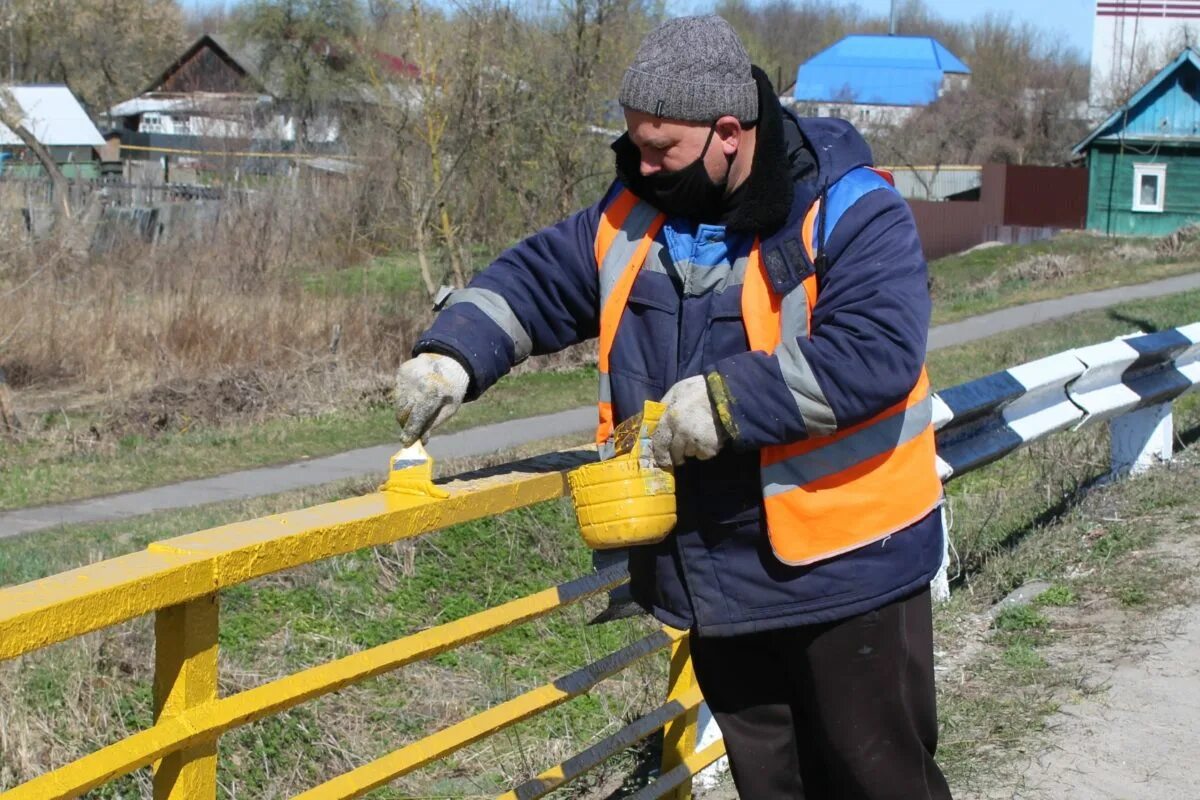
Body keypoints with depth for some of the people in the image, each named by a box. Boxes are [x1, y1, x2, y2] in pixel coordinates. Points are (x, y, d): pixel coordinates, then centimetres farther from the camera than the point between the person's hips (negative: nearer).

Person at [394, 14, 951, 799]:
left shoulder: (851, 214, -17)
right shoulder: (635, 215, 4)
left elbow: (875, 352, -28)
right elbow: (537, 280, 9)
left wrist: (728, 401, -31)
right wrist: (452, 354, -9)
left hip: (845, 568, -6)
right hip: (716, 579, 6)